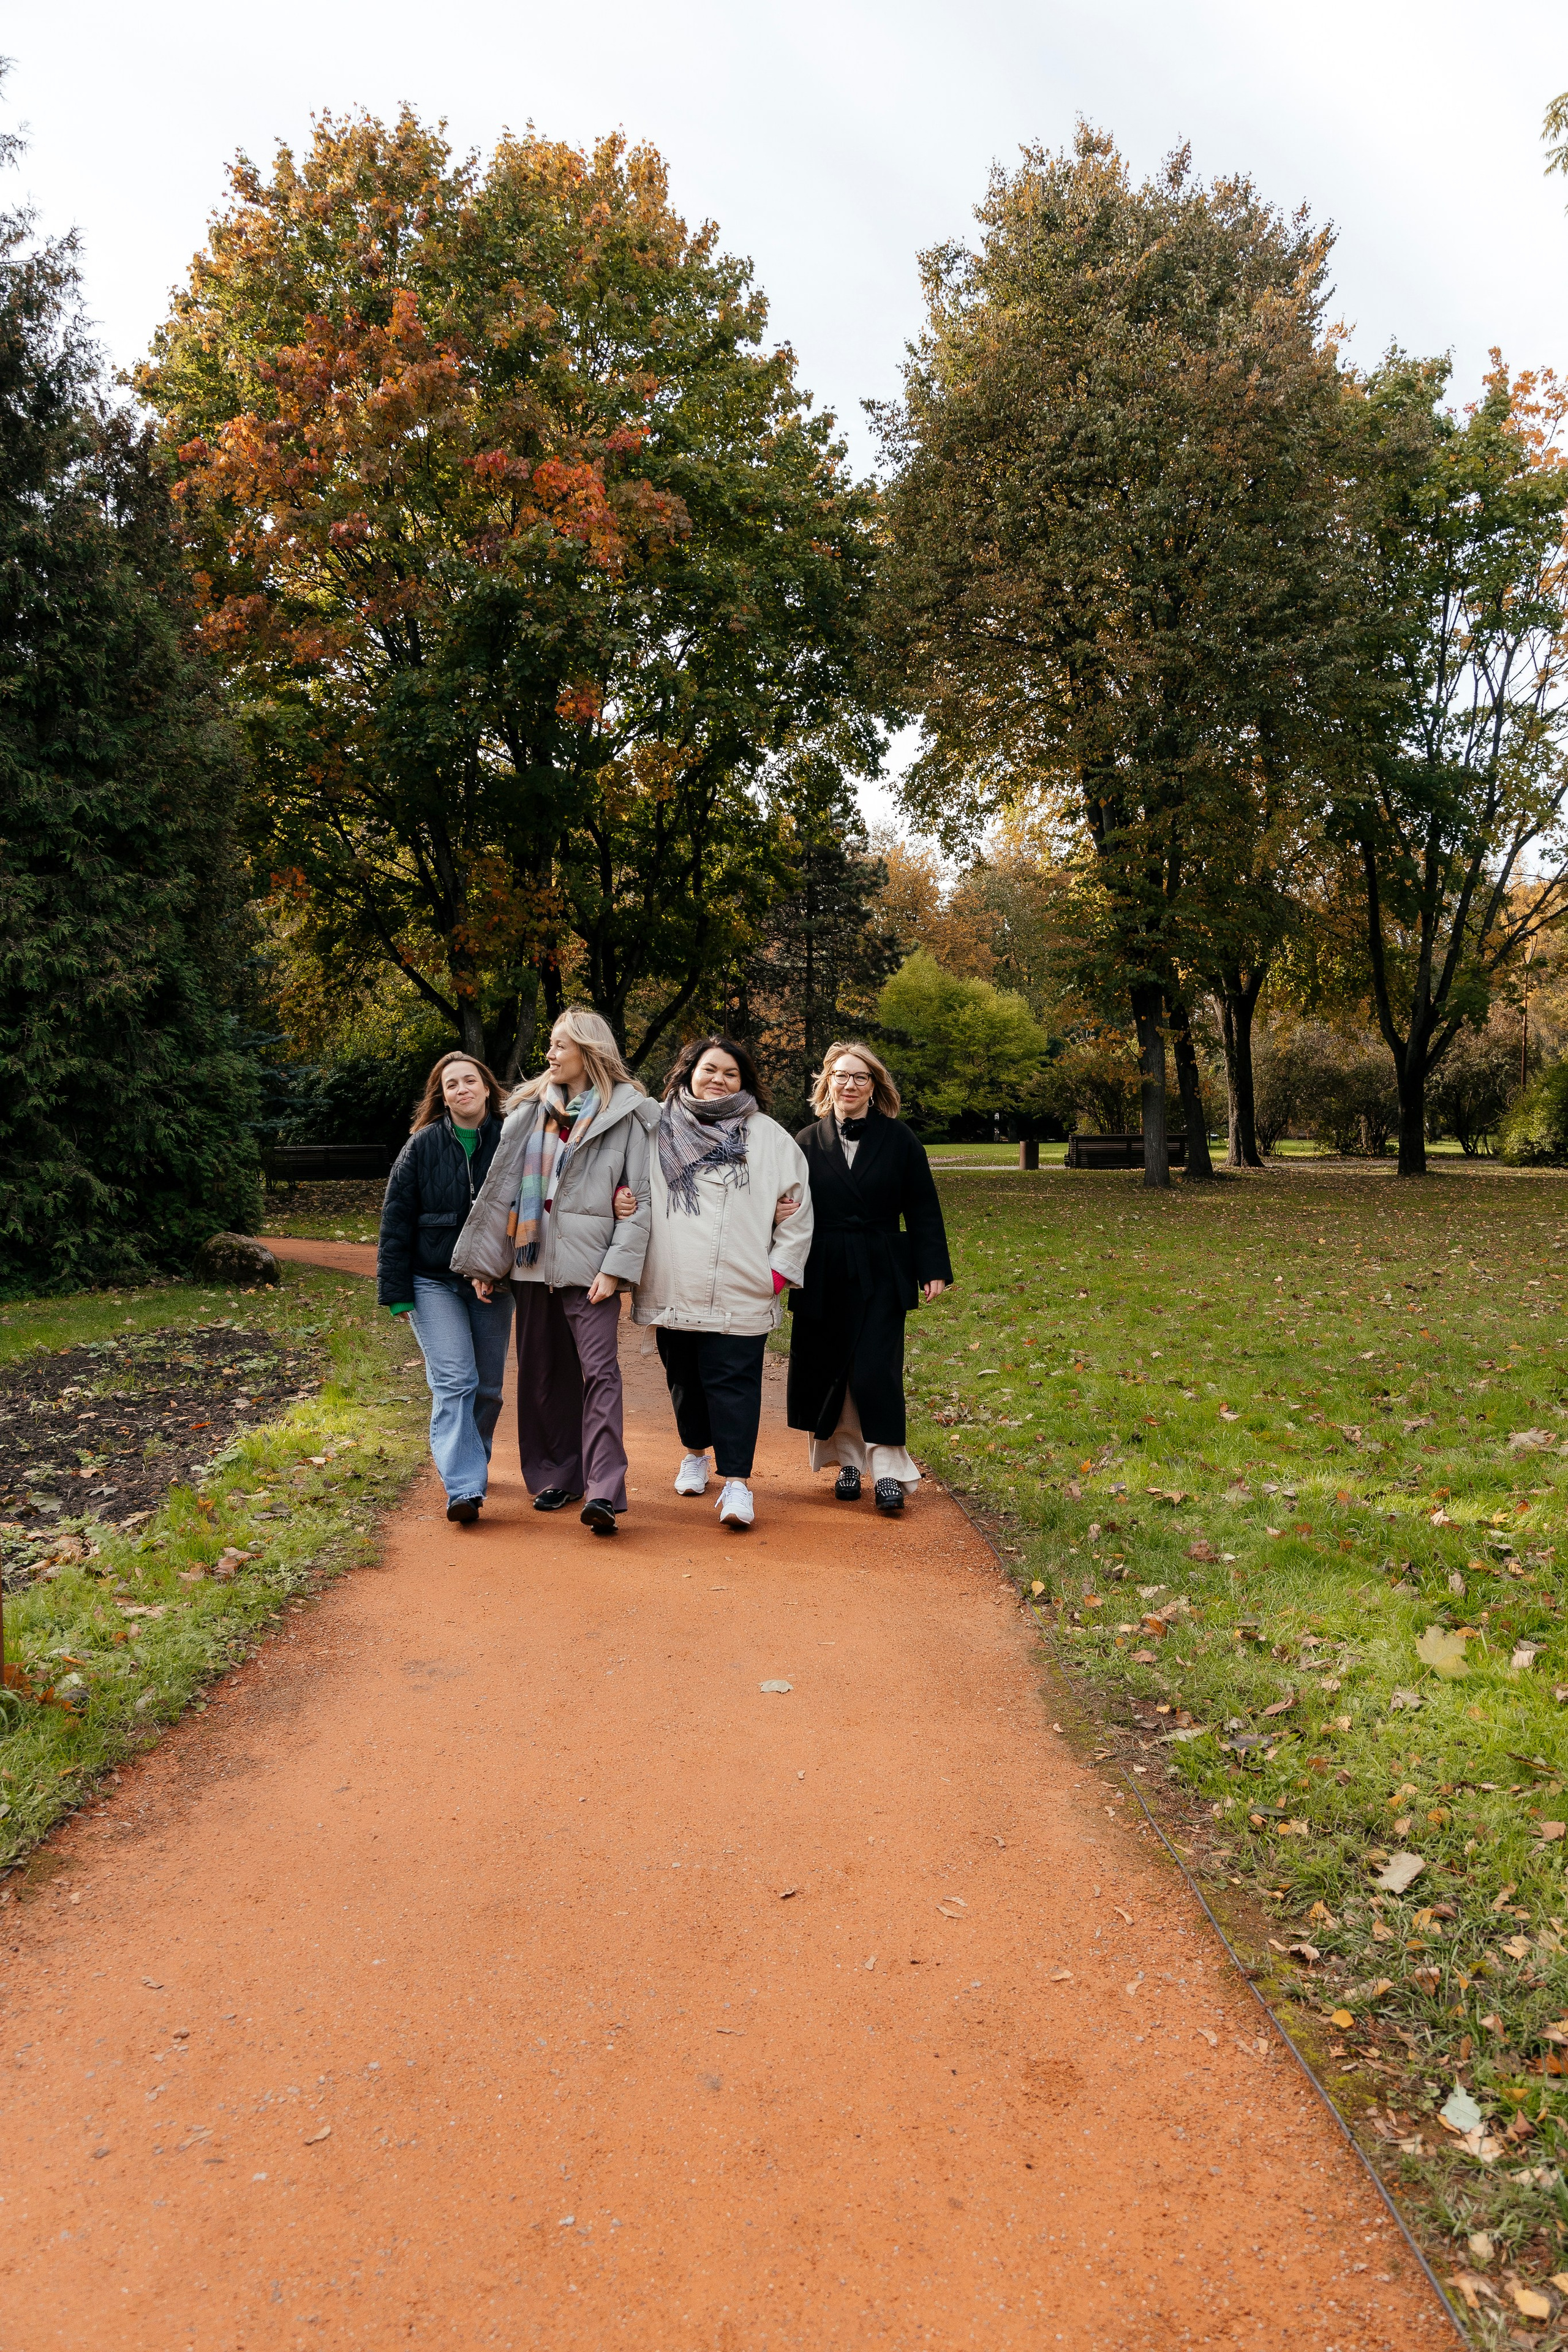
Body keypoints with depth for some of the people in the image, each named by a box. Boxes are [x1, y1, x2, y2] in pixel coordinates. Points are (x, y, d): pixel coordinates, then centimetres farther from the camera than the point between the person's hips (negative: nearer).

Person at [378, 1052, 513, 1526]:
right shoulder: (423, 1146, -3)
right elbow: (396, 1221, -2)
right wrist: (396, 1292, -5)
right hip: (434, 1282, -2)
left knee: (488, 1386, 9)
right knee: (454, 1381, -12)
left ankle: (472, 1464, 31)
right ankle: (463, 1487, -14)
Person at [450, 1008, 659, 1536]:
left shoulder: (625, 1113, 0)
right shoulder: (529, 1109, 13)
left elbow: (638, 1197, -5)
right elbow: (501, 1186, 11)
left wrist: (616, 1268, -13)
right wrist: (483, 1260, 7)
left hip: (588, 1262, -5)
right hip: (532, 1258, 5)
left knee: (599, 1370, -11)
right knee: (542, 1372, 9)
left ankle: (603, 1492, -15)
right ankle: (556, 1477, 20)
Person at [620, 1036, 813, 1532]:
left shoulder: (766, 1135, 6)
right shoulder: (658, 1128, 8)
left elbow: (797, 1206, 7)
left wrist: (780, 1270, 1)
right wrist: (620, 1200, -4)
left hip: (740, 1292, -2)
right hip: (672, 1287, 2)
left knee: (733, 1381, -7)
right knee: (684, 1377, 14)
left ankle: (737, 1481, -5)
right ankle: (696, 1453, 35)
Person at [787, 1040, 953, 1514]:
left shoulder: (898, 1140, 2)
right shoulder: (807, 1143, 5)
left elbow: (922, 1209, 2)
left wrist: (933, 1269, -2)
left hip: (881, 1277, -2)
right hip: (823, 1279, 2)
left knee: (875, 1372, -7)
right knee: (829, 1371, 6)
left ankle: (889, 1470, 0)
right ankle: (848, 1462, 21)